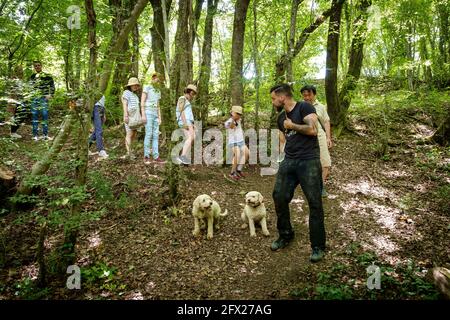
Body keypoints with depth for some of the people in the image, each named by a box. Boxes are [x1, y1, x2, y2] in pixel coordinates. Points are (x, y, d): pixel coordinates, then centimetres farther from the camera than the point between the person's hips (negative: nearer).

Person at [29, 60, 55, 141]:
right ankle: (35, 135, 9)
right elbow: (30, 87, 26)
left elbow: (52, 85, 3)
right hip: (34, 98, 4)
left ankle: (45, 134, 4)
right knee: (34, 116, 3)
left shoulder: (47, 76, 1)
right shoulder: (32, 76, 14)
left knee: (45, 115, -5)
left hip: (43, 98, -4)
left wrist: (50, 94, -7)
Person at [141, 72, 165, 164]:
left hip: (155, 114, 7)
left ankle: (156, 157, -3)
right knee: (149, 134, -13)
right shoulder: (147, 87, 0)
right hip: (148, 113, -7)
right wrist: (143, 115, -16)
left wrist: (159, 118, 13)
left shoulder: (158, 91, 21)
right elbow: (142, 101, -7)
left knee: (155, 135, -1)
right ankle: (146, 156, -9)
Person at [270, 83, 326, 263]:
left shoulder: (304, 107, -4)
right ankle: (285, 235, 22)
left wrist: (291, 125, -5)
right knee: (279, 197, 1)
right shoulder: (281, 119, 18)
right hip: (288, 162, 7)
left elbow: (312, 130, -16)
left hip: (309, 161, -7)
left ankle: (318, 246, 8)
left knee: (314, 202, -3)